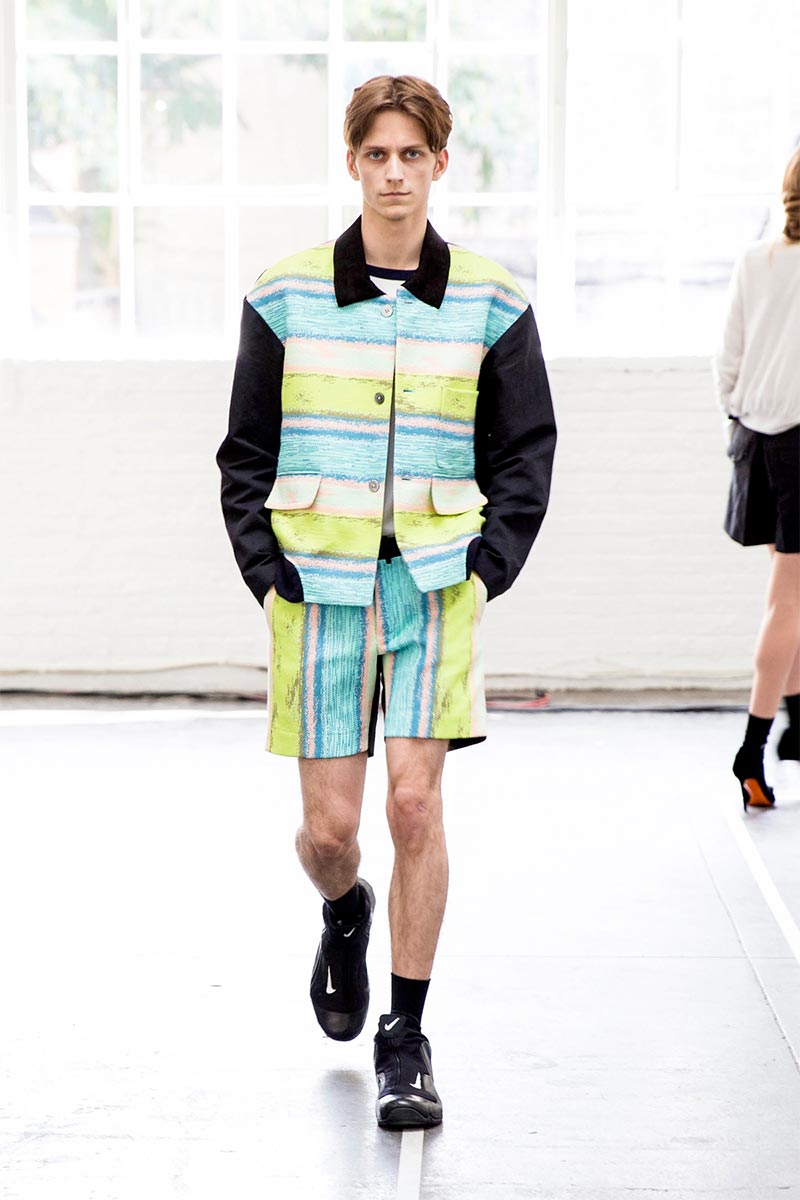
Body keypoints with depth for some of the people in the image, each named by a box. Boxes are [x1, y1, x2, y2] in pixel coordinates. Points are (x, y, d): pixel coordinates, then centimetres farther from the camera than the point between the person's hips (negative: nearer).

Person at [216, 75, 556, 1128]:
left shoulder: (490, 304, 3)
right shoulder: (286, 299, 3)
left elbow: (525, 451, 9)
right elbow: (246, 451, 8)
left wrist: (489, 568, -2)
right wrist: (267, 571, -2)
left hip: (438, 579, 0)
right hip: (319, 584, 0)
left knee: (415, 802, -10)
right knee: (329, 825, 1)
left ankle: (405, 1040, 4)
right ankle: (345, 917, 39)